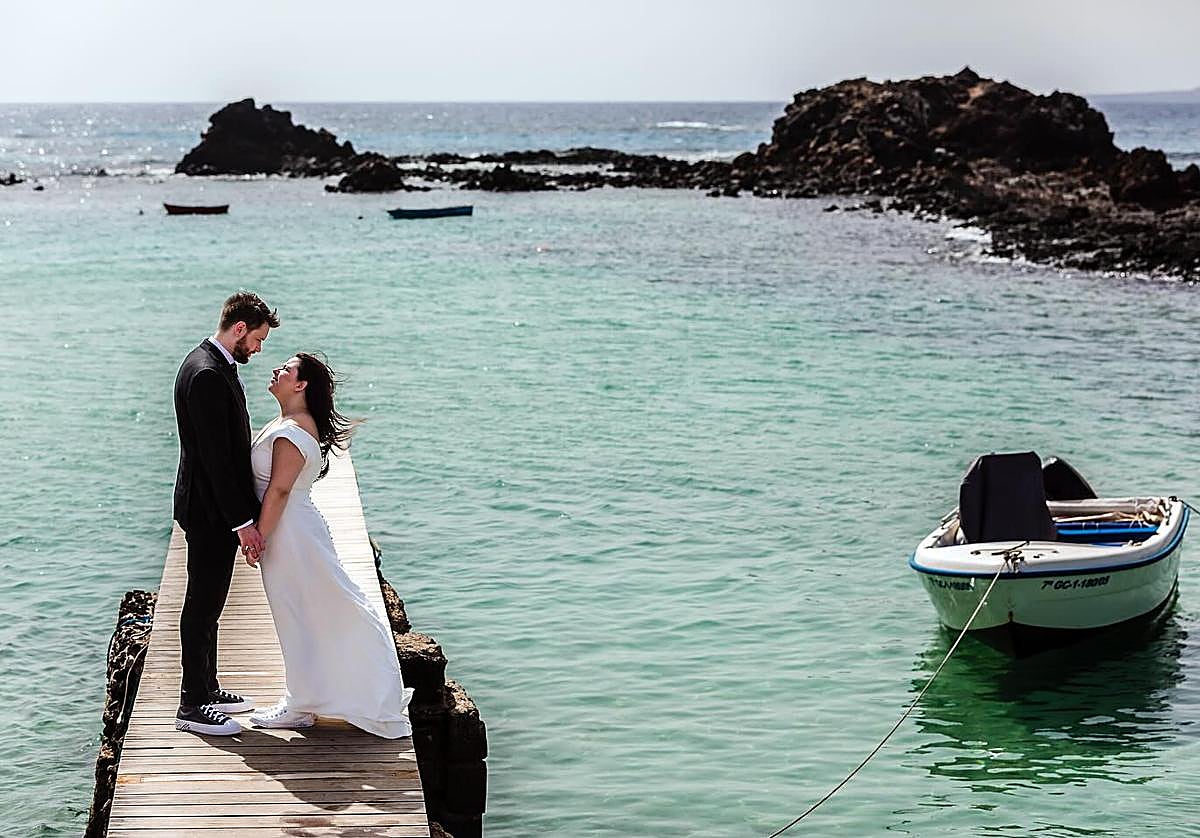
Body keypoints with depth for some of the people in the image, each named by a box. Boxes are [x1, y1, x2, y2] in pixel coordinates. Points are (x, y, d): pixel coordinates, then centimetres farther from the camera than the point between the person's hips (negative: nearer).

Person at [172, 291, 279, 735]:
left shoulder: (213, 365, 11)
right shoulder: (207, 374, -22)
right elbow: (215, 457, -24)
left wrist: (245, 511, 17)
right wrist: (242, 521, -21)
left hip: (217, 508, 10)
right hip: (210, 512, -10)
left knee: (208, 603, 18)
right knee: (202, 605, -2)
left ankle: (206, 688, 29)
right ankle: (193, 706, 6)